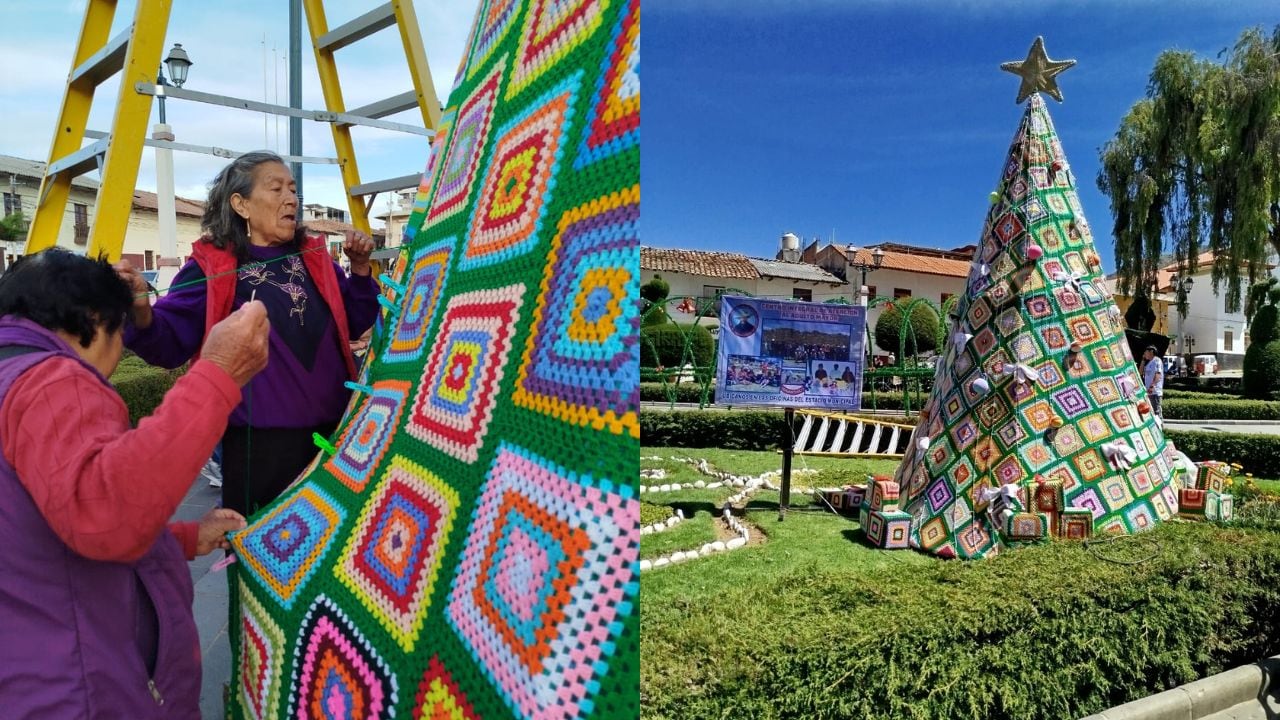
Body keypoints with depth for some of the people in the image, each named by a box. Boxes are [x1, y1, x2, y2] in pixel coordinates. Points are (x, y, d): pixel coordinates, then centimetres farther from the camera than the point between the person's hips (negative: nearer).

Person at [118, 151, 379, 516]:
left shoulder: (313, 257, 8)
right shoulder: (212, 266, -6)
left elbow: (356, 323, 13)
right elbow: (169, 342, -12)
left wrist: (360, 268, -1)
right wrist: (141, 312, -33)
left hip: (332, 431, 5)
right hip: (260, 441, -5)